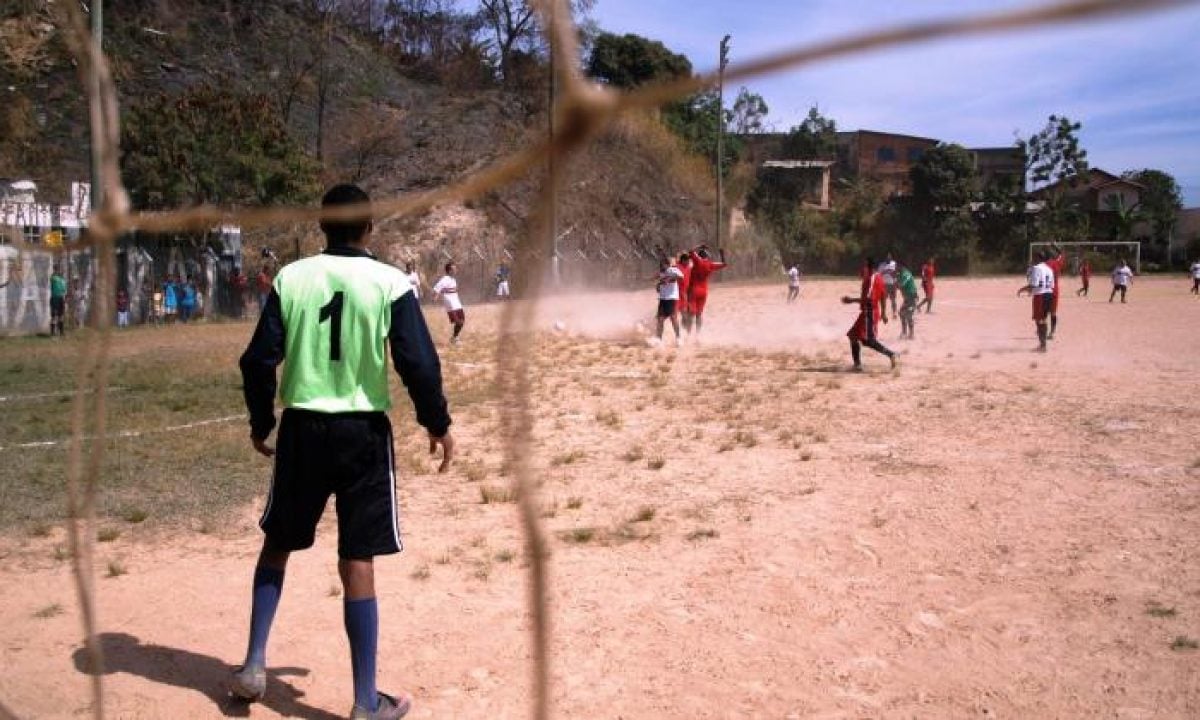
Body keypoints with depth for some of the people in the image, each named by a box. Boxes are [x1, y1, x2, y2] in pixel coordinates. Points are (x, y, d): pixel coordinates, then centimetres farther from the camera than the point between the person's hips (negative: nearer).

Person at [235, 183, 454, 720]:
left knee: (276, 544, 23)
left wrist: (261, 423, 14)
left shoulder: (290, 278, 0)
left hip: (302, 429, 2)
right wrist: (437, 424, 3)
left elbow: (258, 360, -1)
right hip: (363, 432, -2)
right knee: (357, 563, 2)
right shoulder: (390, 282, -7)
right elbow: (418, 364, -11)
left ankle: (254, 665, 26)